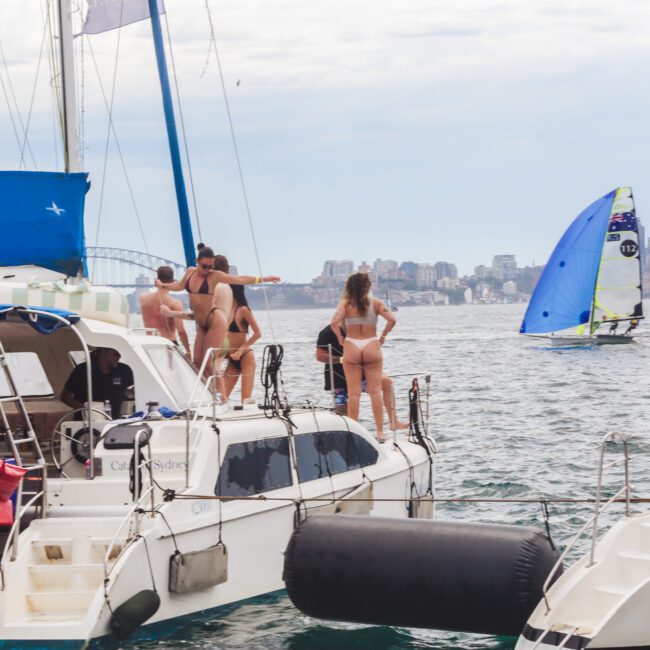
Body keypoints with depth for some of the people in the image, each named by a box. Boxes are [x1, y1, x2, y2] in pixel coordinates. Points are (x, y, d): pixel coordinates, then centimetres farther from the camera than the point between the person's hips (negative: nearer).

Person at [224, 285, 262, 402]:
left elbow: (257, 333, -13)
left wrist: (241, 350, -19)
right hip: (232, 360, 7)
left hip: (245, 357, -7)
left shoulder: (243, 310, -10)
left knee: (246, 399, -11)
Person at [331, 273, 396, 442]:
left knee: (354, 393, 2)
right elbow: (391, 319, -11)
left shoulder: (346, 303, -2)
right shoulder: (375, 302, 0)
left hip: (351, 347, 0)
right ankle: (380, 431, 1)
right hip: (372, 346, 0)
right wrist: (383, 336, 2)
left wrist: (340, 338, -2)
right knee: (375, 391, 3)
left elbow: (335, 322, -16)